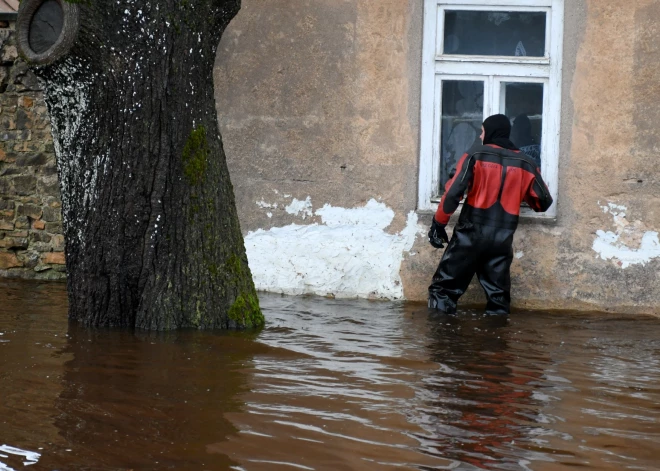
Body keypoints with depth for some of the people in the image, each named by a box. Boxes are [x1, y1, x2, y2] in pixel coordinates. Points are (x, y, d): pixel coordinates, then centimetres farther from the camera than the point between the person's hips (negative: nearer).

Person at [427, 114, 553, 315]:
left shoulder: (476, 155, -4)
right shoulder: (525, 164, 7)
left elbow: (453, 192, -10)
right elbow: (543, 201, 12)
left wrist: (438, 224, -2)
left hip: (471, 232, -3)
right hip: (502, 236, 3)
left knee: (445, 287, 3)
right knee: (498, 294, 11)